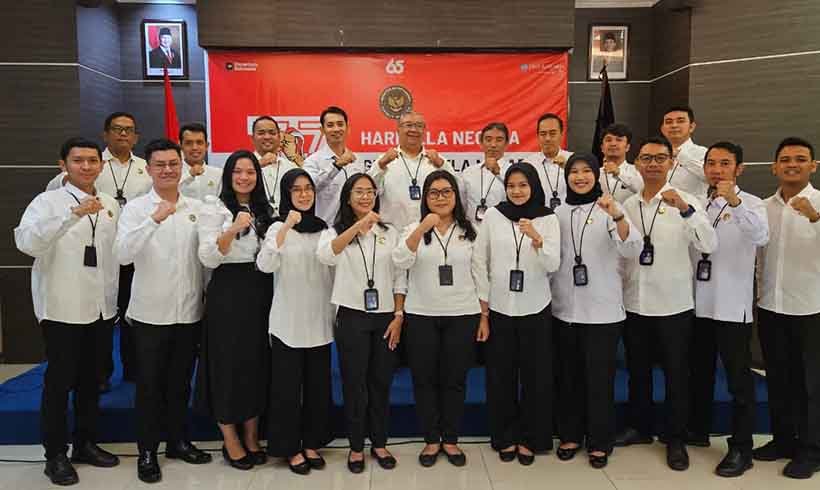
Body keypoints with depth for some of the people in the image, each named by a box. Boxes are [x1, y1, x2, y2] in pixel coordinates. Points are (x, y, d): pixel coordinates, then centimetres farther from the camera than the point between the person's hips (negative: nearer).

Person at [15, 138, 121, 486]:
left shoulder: (110, 205, 8)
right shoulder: (48, 201, -8)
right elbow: (27, 242, -26)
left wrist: (114, 300, 12)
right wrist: (74, 214, -37)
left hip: (101, 307, 5)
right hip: (62, 309, -5)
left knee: (90, 378, 15)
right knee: (59, 381, 4)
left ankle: (86, 443, 29)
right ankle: (55, 454, 18)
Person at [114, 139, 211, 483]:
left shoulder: (197, 208, 4)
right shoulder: (136, 208, -6)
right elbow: (122, 254, -20)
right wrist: (154, 219, -30)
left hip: (189, 311, 3)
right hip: (151, 313, -3)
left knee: (180, 383, 15)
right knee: (150, 385, 9)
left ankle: (178, 441, 31)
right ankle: (147, 451, 23)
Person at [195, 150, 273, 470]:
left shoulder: (263, 210, 13)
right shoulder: (214, 208, -3)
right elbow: (208, 259, -13)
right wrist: (231, 231, -27)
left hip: (260, 292, 5)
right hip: (227, 292, -5)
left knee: (258, 363, 9)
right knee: (228, 363, 2)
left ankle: (251, 436, 24)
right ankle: (231, 441, 17)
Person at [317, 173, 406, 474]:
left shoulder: (390, 232, 8)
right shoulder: (335, 231, 0)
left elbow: (400, 278, 6)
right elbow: (325, 256, -24)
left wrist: (398, 316, -2)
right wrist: (358, 226, -32)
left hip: (385, 317, 2)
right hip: (352, 317, -2)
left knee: (381, 382, 11)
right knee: (354, 383, 6)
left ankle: (379, 443, 27)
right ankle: (356, 446, 22)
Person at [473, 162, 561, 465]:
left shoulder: (548, 219, -2)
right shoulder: (493, 215, 0)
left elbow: (553, 265, -9)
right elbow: (480, 260, 3)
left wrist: (536, 238, -26)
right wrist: (482, 302, 1)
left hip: (535, 309, 0)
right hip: (498, 307, 1)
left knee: (535, 375, 7)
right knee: (500, 375, 9)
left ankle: (529, 438, 25)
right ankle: (505, 437, 26)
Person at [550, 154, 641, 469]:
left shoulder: (610, 208, -3)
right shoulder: (559, 213, 7)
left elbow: (632, 250, -18)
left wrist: (618, 216, -34)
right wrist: (548, 296, 13)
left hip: (603, 310, -3)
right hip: (564, 309, 4)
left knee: (599, 378, 4)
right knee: (568, 376, 12)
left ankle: (599, 442, 19)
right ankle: (570, 435, 27)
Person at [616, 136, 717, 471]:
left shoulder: (685, 202, -7)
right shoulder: (628, 205, 5)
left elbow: (709, 246, -20)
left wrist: (686, 209, -33)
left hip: (673, 305, -4)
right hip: (634, 303, 4)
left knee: (676, 374, 8)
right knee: (637, 370, 15)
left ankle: (676, 439, 23)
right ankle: (639, 427, 33)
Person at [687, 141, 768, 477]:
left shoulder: (750, 204, -6)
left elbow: (761, 237, -28)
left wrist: (734, 202, -40)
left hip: (732, 307, -5)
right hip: (698, 303, 5)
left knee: (739, 380, 3)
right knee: (699, 372, 17)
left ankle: (741, 448, 14)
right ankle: (697, 431, 32)